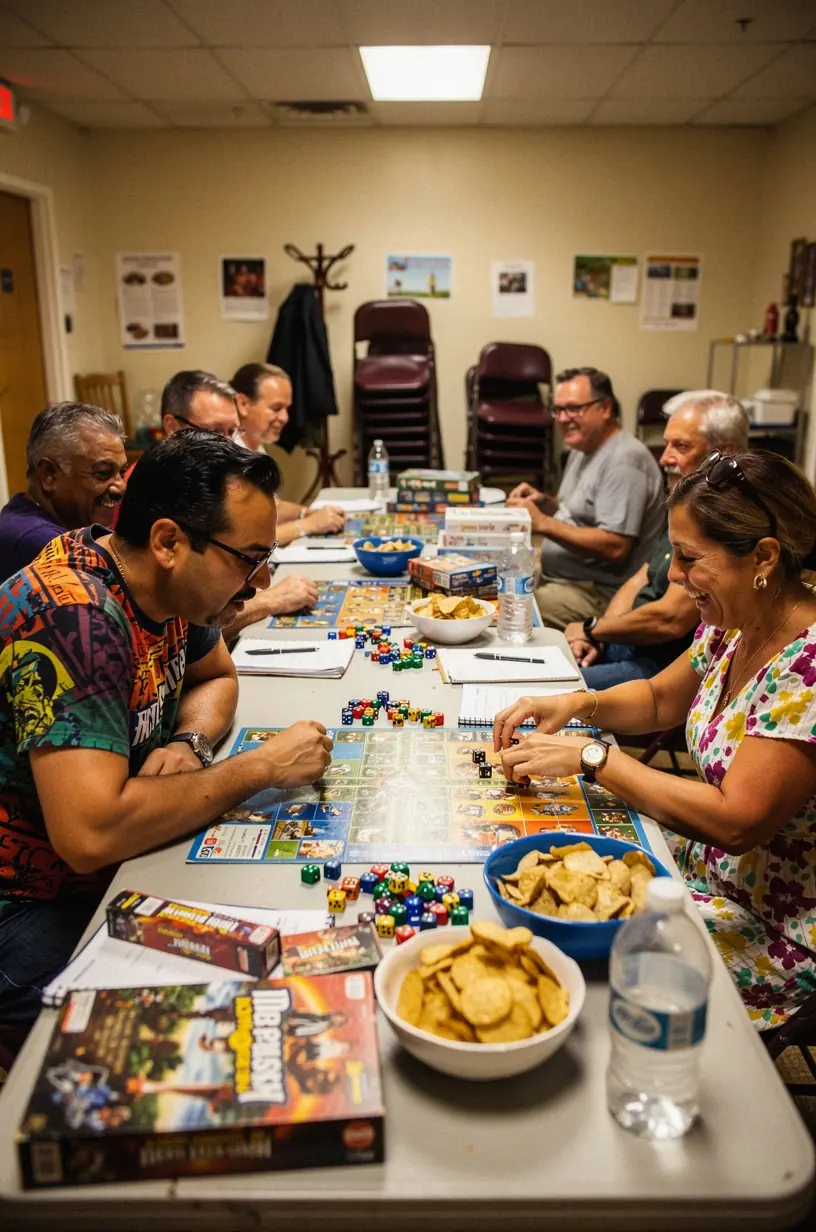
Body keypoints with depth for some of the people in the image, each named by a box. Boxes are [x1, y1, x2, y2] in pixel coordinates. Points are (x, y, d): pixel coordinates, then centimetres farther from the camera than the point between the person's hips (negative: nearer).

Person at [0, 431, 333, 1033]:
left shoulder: (169, 586, -5)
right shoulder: (74, 621, -29)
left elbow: (216, 675, 15)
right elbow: (90, 834, -36)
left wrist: (188, 742, -9)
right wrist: (262, 766, -26)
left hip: (120, 863, 8)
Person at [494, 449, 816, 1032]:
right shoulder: (733, 627, -1)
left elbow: (736, 821, -30)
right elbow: (660, 699, 15)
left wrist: (591, 757, -25)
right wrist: (578, 703, -5)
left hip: (769, 935, -7)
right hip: (698, 869, 8)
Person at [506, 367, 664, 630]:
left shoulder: (624, 460, -19)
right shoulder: (583, 448, 13)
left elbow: (615, 547, -26)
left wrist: (543, 523, -24)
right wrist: (544, 502, 2)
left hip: (599, 595, -10)